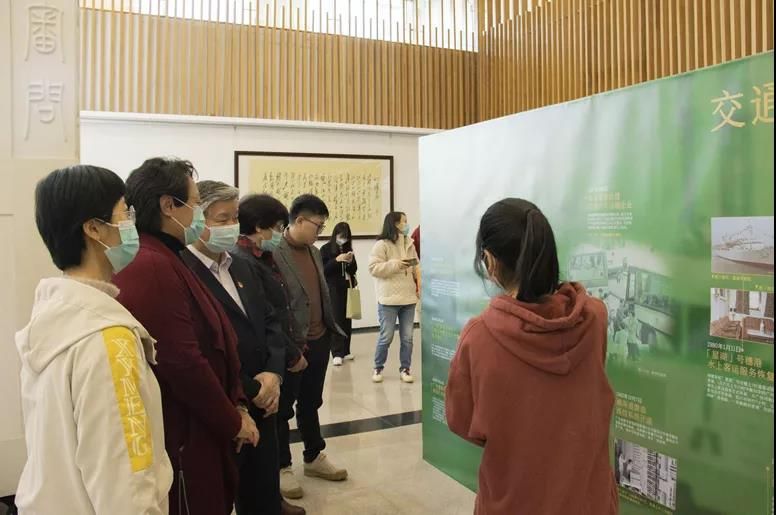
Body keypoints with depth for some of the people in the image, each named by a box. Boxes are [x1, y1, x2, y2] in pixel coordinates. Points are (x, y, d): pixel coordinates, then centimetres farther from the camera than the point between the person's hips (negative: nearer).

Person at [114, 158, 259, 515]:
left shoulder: (166, 261, 12)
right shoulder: (151, 267, -22)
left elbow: (209, 346, 13)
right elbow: (182, 363, -25)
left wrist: (237, 407, 7)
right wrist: (233, 421, -12)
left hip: (199, 428, 10)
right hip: (178, 436, -10)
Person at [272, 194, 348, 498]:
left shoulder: (315, 252, 11)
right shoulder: (275, 254, -16)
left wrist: (330, 329, 12)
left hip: (319, 340, 8)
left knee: (311, 403, 20)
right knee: (284, 406, 9)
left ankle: (314, 458, 35)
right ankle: (282, 467, 23)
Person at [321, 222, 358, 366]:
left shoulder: (348, 249, 11)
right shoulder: (326, 249, -1)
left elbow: (354, 270, 10)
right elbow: (322, 270, -8)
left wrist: (350, 261, -10)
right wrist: (336, 260, -19)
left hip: (347, 288, 4)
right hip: (333, 289, -4)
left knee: (347, 320, 5)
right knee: (336, 320, -9)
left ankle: (345, 351, 15)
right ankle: (337, 354, -8)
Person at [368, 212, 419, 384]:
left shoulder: (409, 244, 11)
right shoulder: (382, 245, -8)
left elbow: (416, 267, 17)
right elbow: (373, 268, -13)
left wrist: (419, 285, 5)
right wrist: (395, 264, -21)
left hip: (408, 298, 5)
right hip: (389, 299, -5)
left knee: (407, 337, 7)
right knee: (386, 337, 1)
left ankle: (405, 368, 19)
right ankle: (378, 368, 19)